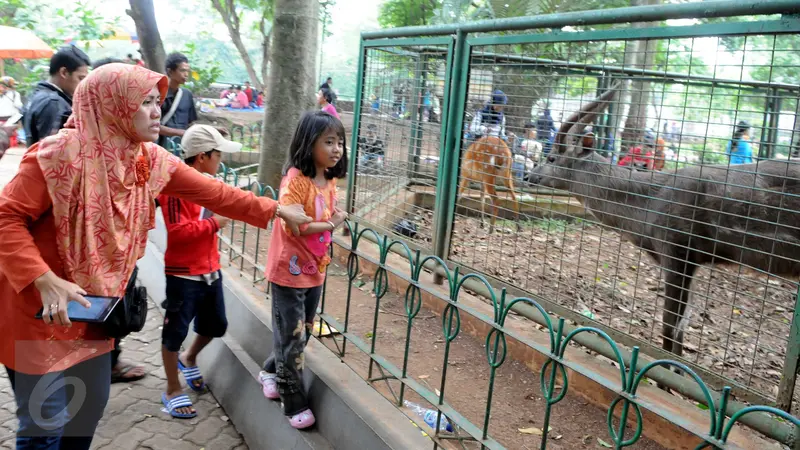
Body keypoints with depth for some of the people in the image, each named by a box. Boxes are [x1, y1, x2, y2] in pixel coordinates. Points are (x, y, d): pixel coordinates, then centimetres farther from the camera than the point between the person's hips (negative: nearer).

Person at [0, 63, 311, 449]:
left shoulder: (151, 160, -3)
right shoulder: (62, 153, -24)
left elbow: (212, 193, 4)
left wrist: (275, 210, 7)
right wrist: (45, 282, -30)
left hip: (94, 309, 7)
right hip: (40, 310, -7)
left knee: (90, 406, 19)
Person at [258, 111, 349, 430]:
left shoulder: (330, 180, 4)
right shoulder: (296, 179, -20)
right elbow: (290, 225, -27)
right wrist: (331, 225, -19)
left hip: (315, 270, 8)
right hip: (290, 271, -8)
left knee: (303, 332, 21)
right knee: (293, 337, 4)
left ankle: (271, 372, 44)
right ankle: (294, 402, 20)